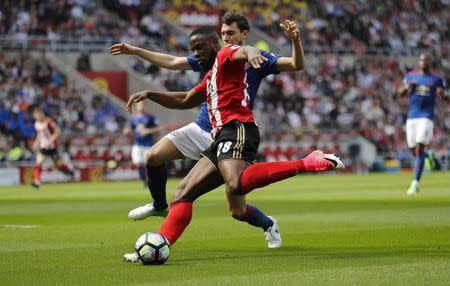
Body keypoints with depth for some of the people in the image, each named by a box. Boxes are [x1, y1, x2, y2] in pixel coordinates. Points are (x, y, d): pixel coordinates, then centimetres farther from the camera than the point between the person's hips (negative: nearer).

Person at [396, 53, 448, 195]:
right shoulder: (410, 76, 11)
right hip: (411, 117, 4)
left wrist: (443, 94, -13)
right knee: (413, 150, 6)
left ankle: (415, 183, -17)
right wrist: (407, 86, -7)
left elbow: (444, 96, 11)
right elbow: (400, 94, 14)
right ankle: (429, 156, 42)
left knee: (419, 148, -16)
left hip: (426, 117, -4)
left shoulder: (436, 79, 5)